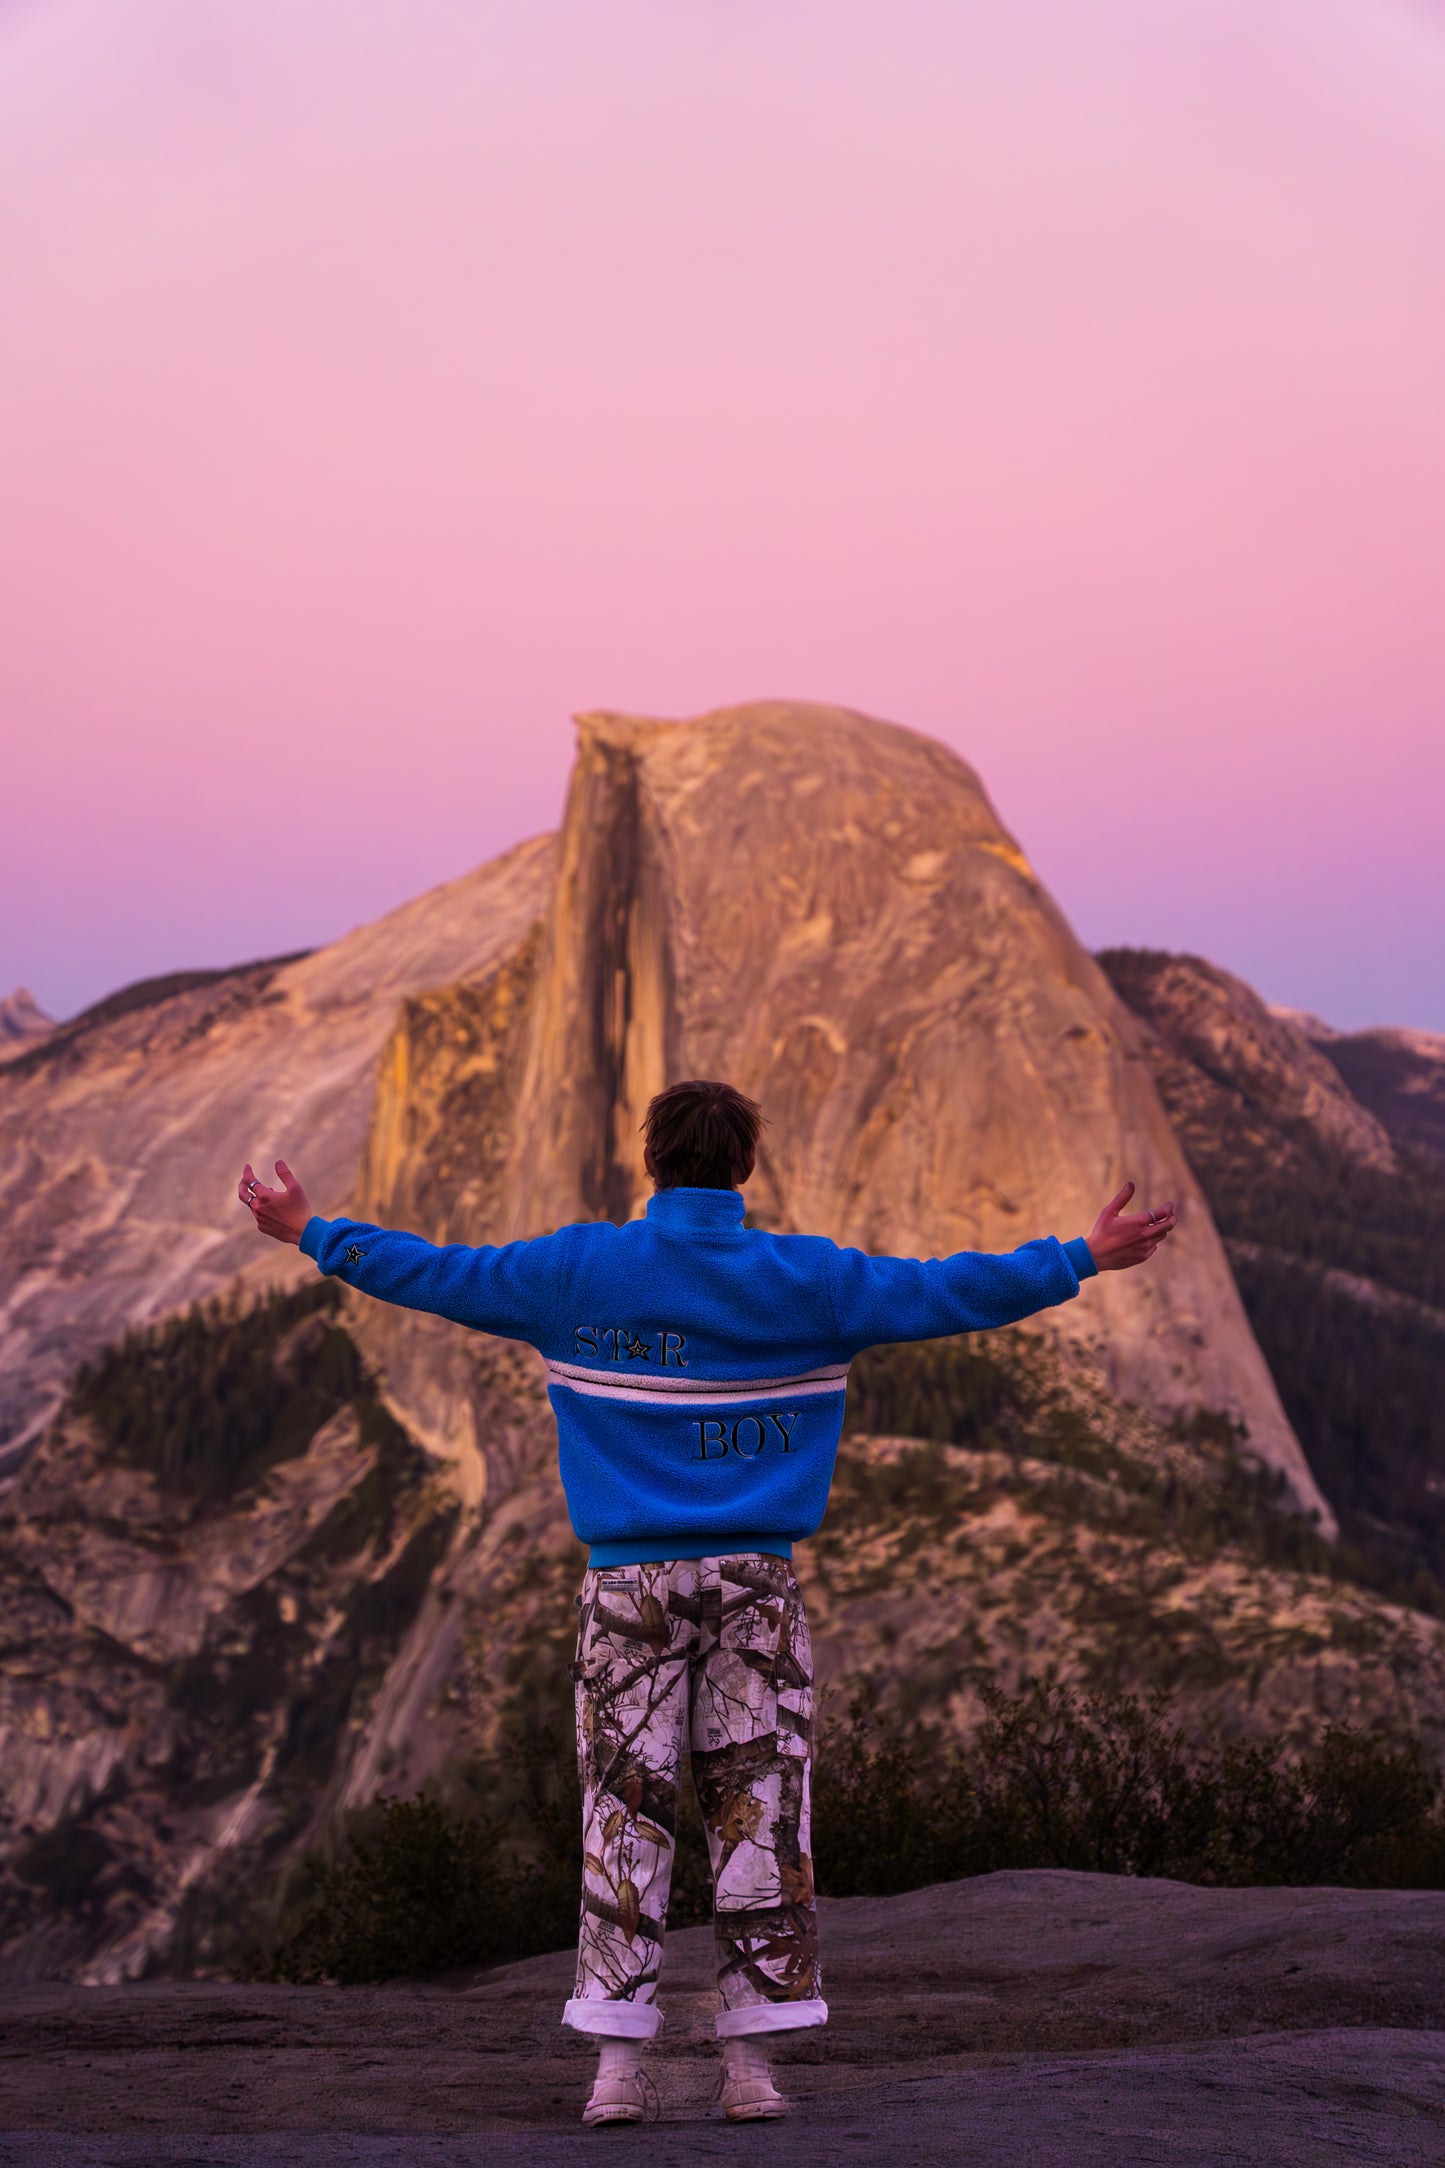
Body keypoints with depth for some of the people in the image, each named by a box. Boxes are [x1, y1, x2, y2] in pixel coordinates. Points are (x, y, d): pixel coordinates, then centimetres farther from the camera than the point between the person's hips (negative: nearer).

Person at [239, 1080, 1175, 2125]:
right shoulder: (806, 1277, 1)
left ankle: (618, 2064, 1)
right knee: (759, 1811, 4)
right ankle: (751, 2060, 4)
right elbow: (945, 1291, 2)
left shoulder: (577, 1269, 2)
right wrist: (1082, 1259, 13)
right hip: (755, 1579, 0)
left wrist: (311, 1233, 21)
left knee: (625, 1811, 3)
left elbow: (430, 1272, 8)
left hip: (628, 1581, 1)